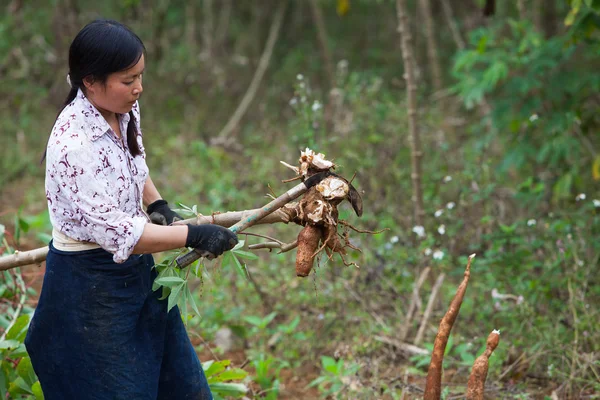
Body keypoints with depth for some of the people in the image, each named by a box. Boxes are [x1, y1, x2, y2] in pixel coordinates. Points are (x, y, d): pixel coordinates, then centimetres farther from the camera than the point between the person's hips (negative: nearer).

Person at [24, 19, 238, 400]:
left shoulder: (124, 110, -4)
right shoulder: (74, 143, -29)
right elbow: (113, 230, -30)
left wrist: (158, 204, 4)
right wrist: (193, 235, -28)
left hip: (134, 268, 8)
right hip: (91, 284, -8)